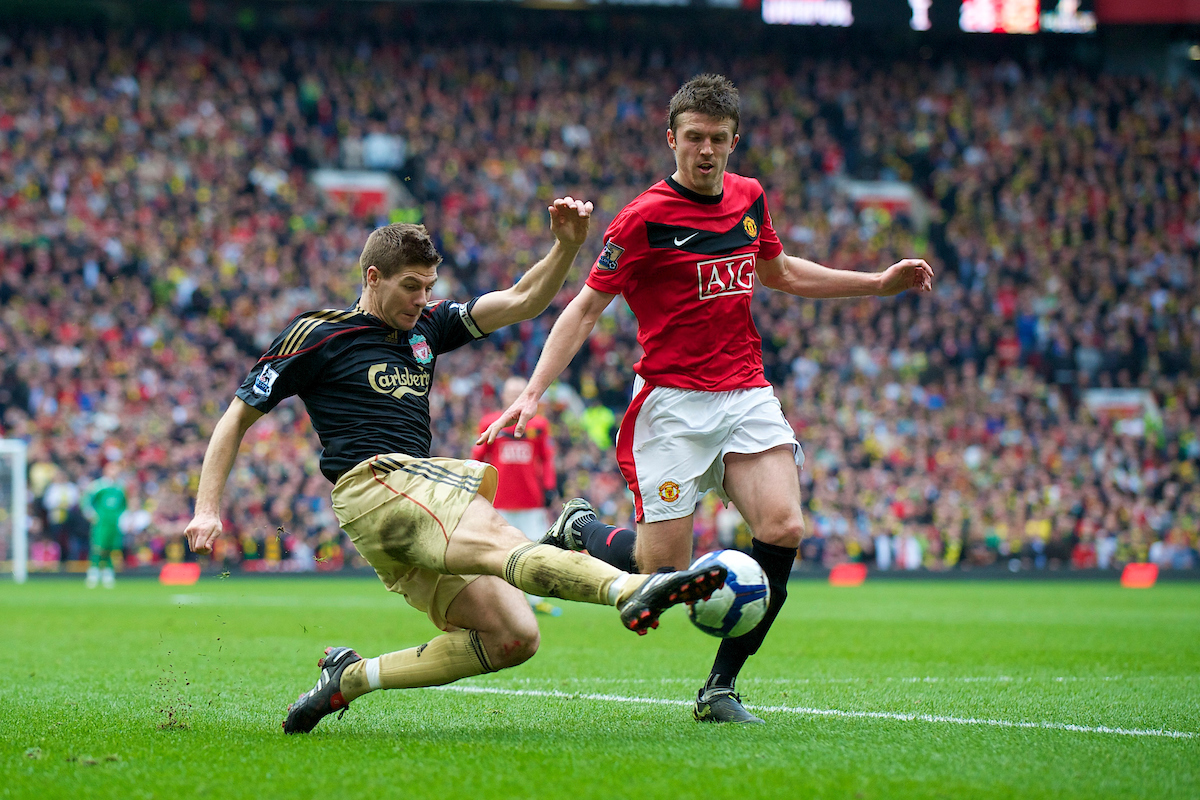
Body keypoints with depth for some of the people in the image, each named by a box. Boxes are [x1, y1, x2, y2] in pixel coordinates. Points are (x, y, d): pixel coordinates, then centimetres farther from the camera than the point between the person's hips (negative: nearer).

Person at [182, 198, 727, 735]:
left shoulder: (426, 327, 21)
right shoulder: (318, 335, 5)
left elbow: (520, 302, 16)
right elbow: (238, 416, 9)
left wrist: (567, 247, -2)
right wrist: (207, 508, 0)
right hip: (371, 484, -8)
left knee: (514, 637, -8)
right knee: (494, 539, -32)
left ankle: (351, 677, -1)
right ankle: (631, 589, -57)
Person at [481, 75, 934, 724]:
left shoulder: (749, 198, 10)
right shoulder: (644, 218, -8)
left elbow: (778, 273, 29)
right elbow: (585, 308, -4)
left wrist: (881, 283, 24)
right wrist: (532, 394, -14)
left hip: (747, 395, 5)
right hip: (672, 400, -5)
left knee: (782, 530, -18)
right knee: (664, 569, -9)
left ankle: (720, 687, -5)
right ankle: (578, 533, 25)